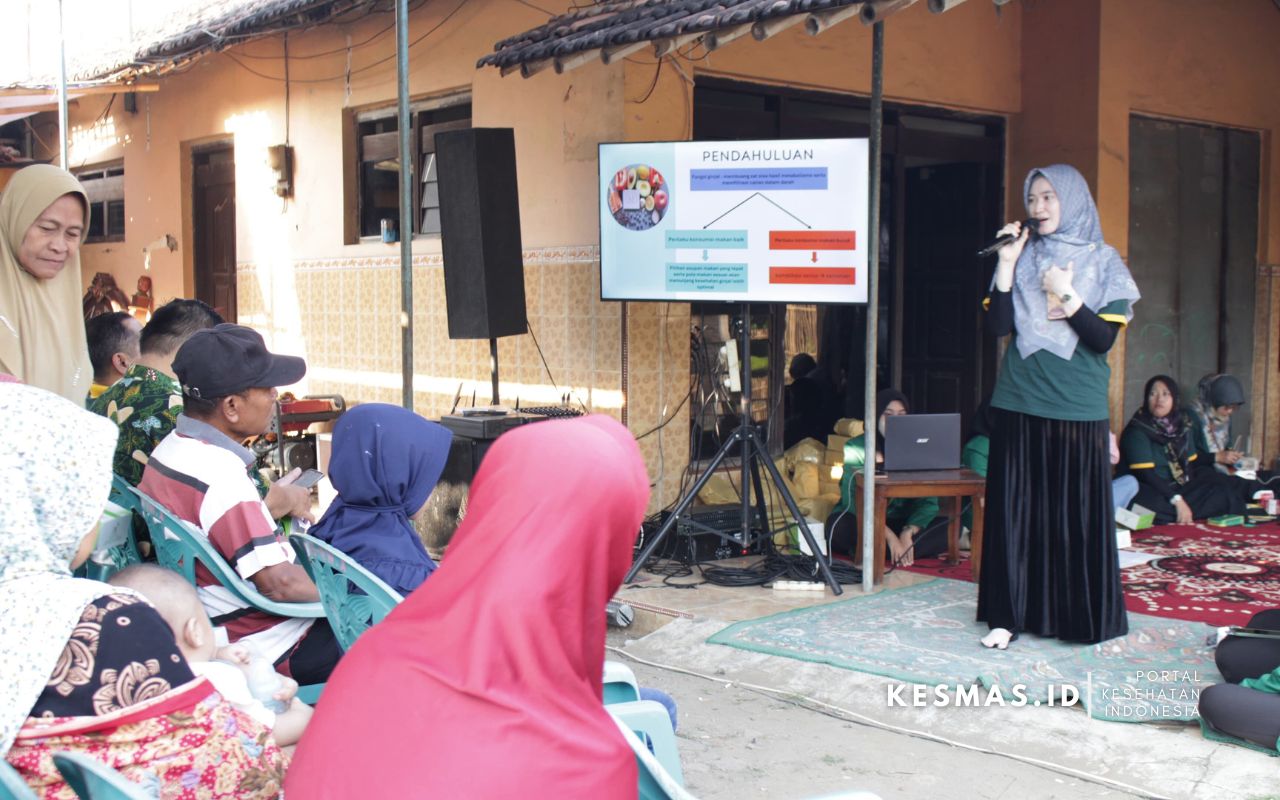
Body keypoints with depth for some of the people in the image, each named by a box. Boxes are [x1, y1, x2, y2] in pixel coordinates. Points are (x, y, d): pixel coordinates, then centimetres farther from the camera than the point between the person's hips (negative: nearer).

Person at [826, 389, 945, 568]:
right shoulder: (856, 448, -8)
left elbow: (928, 502, -5)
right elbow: (853, 500, -19)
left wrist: (909, 532, -25)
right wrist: (889, 536, -30)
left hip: (901, 522, 3)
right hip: (860, 522, -3)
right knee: (839, 527, -36)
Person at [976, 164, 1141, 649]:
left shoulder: (1102, 262, 4)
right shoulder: (1021, 256, 10)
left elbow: (1104, 339, -5)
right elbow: (997, 327, -2)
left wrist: (1066, 295, -15)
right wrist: (1007, 264, -8)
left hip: (1078, 408, -2)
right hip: (1020, 404, 2)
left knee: (1077, 512, 2)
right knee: (1015, 510, 2)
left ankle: (1083, 617, 14)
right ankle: (1009, 614, 8)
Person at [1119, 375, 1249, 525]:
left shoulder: (1183, 424, 12)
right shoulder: (1137, 431, -10)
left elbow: (1193, 463, 18)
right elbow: (1145, 474, -19)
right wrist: (1177, 500, -27)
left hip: (1183, 488, 6)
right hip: (1153, 493, -6)